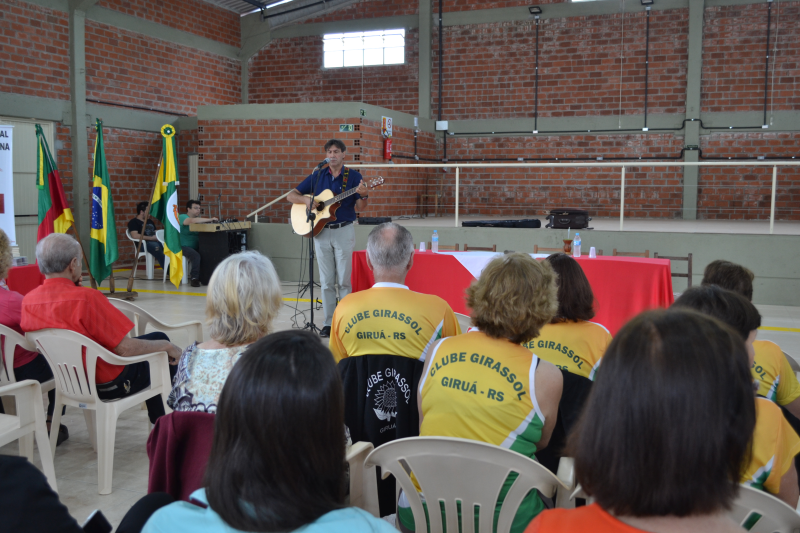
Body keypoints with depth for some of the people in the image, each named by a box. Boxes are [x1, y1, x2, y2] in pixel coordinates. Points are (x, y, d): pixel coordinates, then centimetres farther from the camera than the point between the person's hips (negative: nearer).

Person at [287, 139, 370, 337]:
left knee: (344, 280, -1)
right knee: (326, 281, 5)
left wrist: (363, 195, -25)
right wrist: (305, 199, -12)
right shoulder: (317, 176, 8)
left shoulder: (353, 176, 1)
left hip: (344, 232, -2)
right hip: (321, 231, 3)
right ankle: (329, 323, 11)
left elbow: (360, 208, -4)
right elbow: (291, 196, 8)